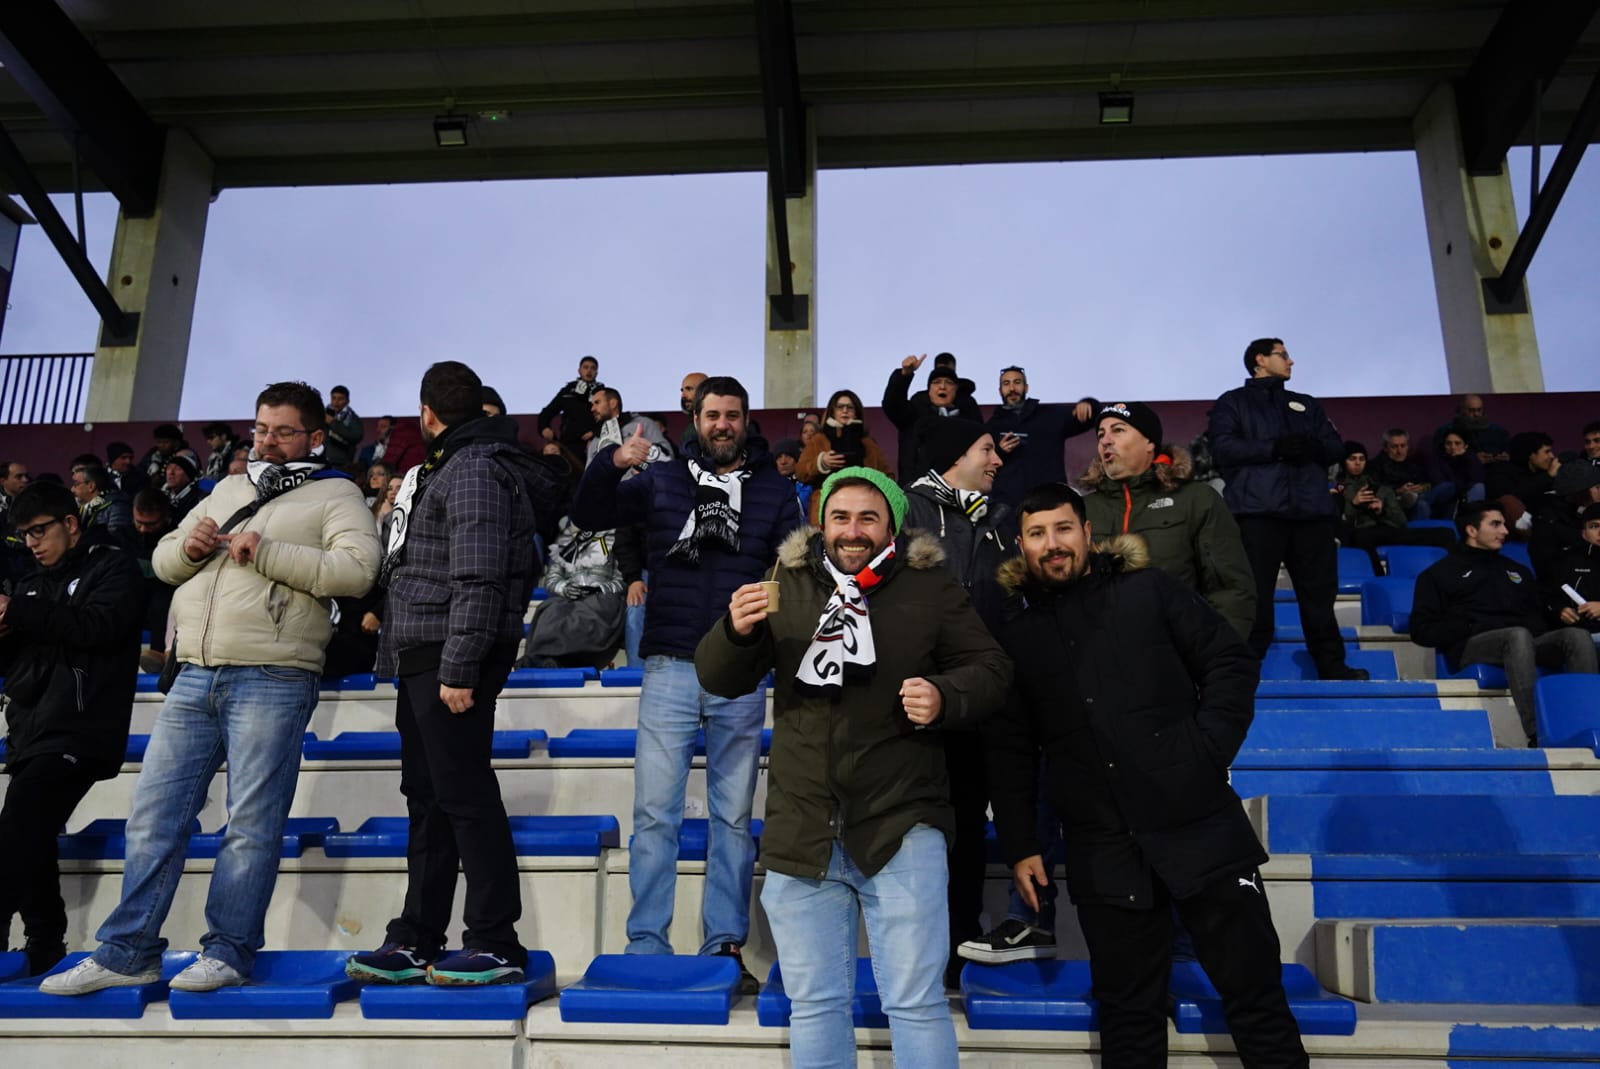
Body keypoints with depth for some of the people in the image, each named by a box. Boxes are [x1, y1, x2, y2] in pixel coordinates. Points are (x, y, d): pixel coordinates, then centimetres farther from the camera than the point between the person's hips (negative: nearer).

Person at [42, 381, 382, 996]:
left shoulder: (334, 495, 4)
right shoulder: (229, 490, 24)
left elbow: (357, 569, -13)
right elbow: (163, 563, 25)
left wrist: (265, 553, -14)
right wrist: (188, 547, 1)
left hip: (272, 680, -6)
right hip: (195, 676, 6)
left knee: (252, 823, -2)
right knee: (154, 815, 6)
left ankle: (228, 952, 8)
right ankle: (127, 953, 14)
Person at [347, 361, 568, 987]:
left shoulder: (475, 469, -11)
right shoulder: (446, 468, 20)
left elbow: (479, 580, -20)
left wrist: (458, 668, -23)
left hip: (452, 660, -10)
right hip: (422, 658, 10)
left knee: (463, 795, -7)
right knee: (427, 796, 12)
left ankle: (496, 945, 1)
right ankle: (416, 942, 20)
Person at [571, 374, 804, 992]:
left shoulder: (774, 491, 9)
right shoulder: (662, 480, 8)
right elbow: (588, 517, 2)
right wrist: (611, 464, -15)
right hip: (669, 668, 0)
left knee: (734, 817, 8)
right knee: (654, 813, 1)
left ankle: (725, 945, 17)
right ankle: (645, 946, 11)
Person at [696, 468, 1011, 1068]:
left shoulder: (930, 588, 2)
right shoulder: (787, 585, 6)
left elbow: (990, 670, 4)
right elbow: (720, 680, 6)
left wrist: (945, 698, -18)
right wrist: (737, 631, -16)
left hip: (900, 826, -2)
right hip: (801, 831, 3)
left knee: (916, 1001, 3)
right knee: (814, 1004, 14)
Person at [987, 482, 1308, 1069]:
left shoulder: (1150, 591, 4)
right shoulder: (1017, 639, 9)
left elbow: (1232, 664, 2)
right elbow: (1009, 753, 10)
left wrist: (1210, 751, -9)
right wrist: (1019, 846, 5)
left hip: (1197, 824, -1)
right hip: (1103, 852, 2)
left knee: (1254, 989, 6)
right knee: (1126, 1008, 11)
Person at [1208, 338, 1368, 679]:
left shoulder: (1307, 404, 27)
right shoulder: (1232, 402, 12)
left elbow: (1336, 446, 17)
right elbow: (1223, 447, -5)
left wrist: (1313, 448, -6)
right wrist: (1274, 448, -15)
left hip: (1312, 510, 4)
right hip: (1258, 511, -4)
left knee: (1320, 591, 4)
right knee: (1254, 593, -6)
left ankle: (1332, 666, 11)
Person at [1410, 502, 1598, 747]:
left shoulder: (1516, 570, 32)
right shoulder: (1441, 573, 16)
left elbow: (1541, 613, 30)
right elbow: (1422, 630, 6)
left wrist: (1560, 614, 6)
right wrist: (1470, 628, -8)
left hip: (1526, 644, 5)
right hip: (1472, 646, -5)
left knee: (1577, 635, -25)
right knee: (1518, 635, -37)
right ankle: (1537, 735, -47)